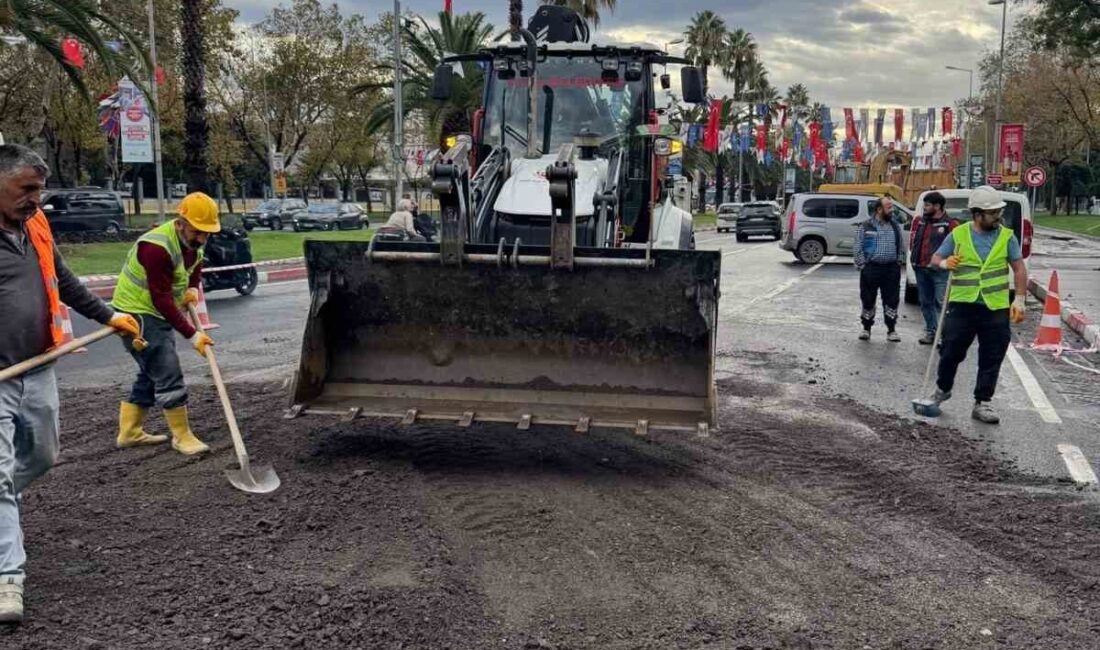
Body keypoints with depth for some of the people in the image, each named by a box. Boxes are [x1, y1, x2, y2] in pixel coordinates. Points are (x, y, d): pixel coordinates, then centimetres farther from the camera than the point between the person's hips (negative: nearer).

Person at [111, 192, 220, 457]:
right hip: (138, 314, -9)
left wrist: (193, 288, -2)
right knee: (168, 375, -10)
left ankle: (129, 432, 26)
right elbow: (162, 300, -29)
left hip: (159, 313, 9)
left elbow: (195, 265, 20)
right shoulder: (157, 247, -29)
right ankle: (182, 437, 0)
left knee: (151, 374, 15)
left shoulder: (192, 240, -1)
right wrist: (192, 335, -29)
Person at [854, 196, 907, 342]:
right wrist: (862, 265, -7)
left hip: (891, 269, 2)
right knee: (868, 300, 5)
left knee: (892, 300, 2)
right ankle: (866, 329, 17)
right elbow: (858, 248, -1)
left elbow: (901, 247, 13)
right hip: (871, 268, -2)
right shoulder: (866, 226, -1)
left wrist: (900, 263, 5)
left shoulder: (896, 226, 9)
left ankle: (891, 330, 11)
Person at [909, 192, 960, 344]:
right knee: (926, 303, 12)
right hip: (921, 269, 7)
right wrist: (914, 255, 11)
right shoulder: (920, 222, 13)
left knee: (941, 303, -10)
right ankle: (930, 333, 22)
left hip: (939, 270, -7)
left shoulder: (950, 224, -6)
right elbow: (913, 241, 22)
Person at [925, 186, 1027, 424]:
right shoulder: (958, 234, 1)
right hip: (962, 306, -1)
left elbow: (1019, 269, 4)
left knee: (991, 359, 4)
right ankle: (942, 389, 32)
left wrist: (1019, 300, -4)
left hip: (996, 308, 1)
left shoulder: (1007, 236, 3)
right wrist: (944, 263, -15)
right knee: (951, 352, 7)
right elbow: (935, 258, 8)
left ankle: (982, 404, 15)